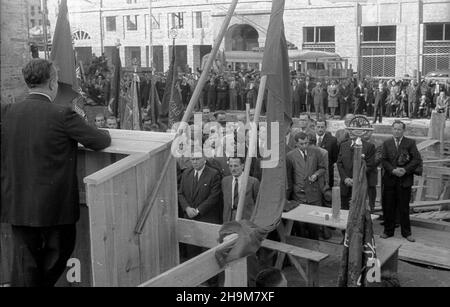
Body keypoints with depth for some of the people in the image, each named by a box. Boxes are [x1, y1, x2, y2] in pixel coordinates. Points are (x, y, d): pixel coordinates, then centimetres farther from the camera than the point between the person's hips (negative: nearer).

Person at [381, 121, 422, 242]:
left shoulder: (410, 143, 1)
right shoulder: (387, 143, 8)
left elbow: (417, 159, -5)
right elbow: (384, 160, 2)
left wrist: (405, 170, -15)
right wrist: (393, 170, -14)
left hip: (405, 180, -2)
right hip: (389, 180, 2)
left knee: (404, 207, 5)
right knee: (388, 207, 6)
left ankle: (406, 233, 16)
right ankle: (388, 231, 18)